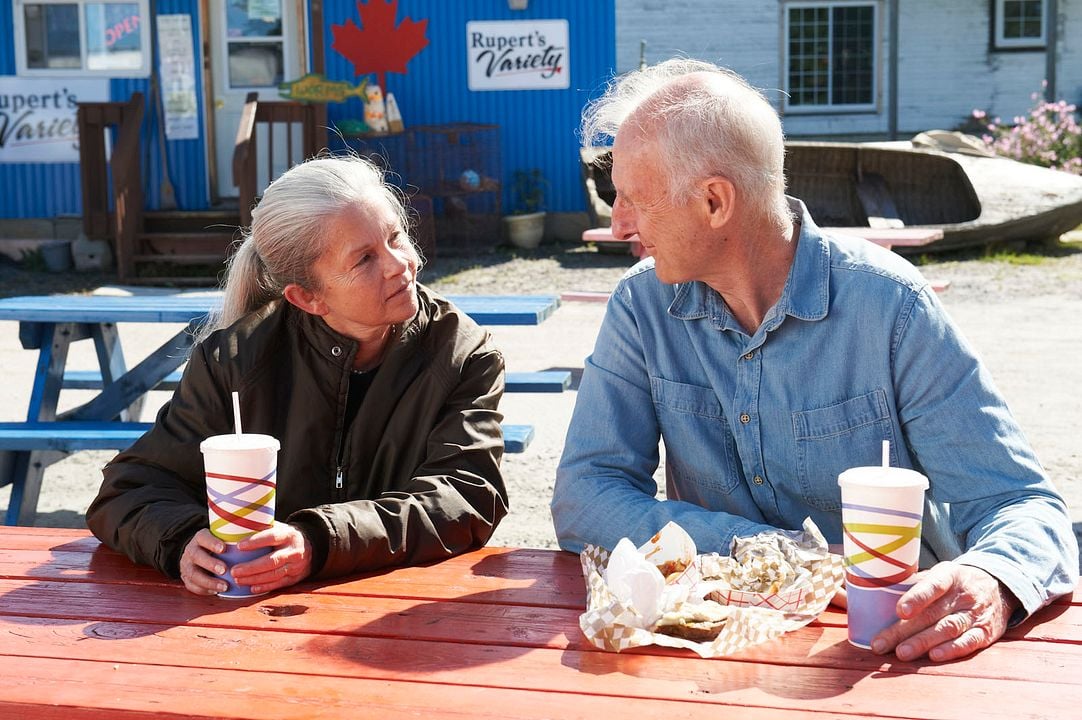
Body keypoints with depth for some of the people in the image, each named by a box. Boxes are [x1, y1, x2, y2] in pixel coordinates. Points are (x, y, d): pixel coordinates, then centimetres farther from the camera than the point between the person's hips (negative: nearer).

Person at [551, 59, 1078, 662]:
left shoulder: (890, 306, -11)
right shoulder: (643, 307, -2)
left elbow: (1021, 504, -11)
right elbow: (582, 500, -8)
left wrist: (990, 585, -35)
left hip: (889, 635, -1)